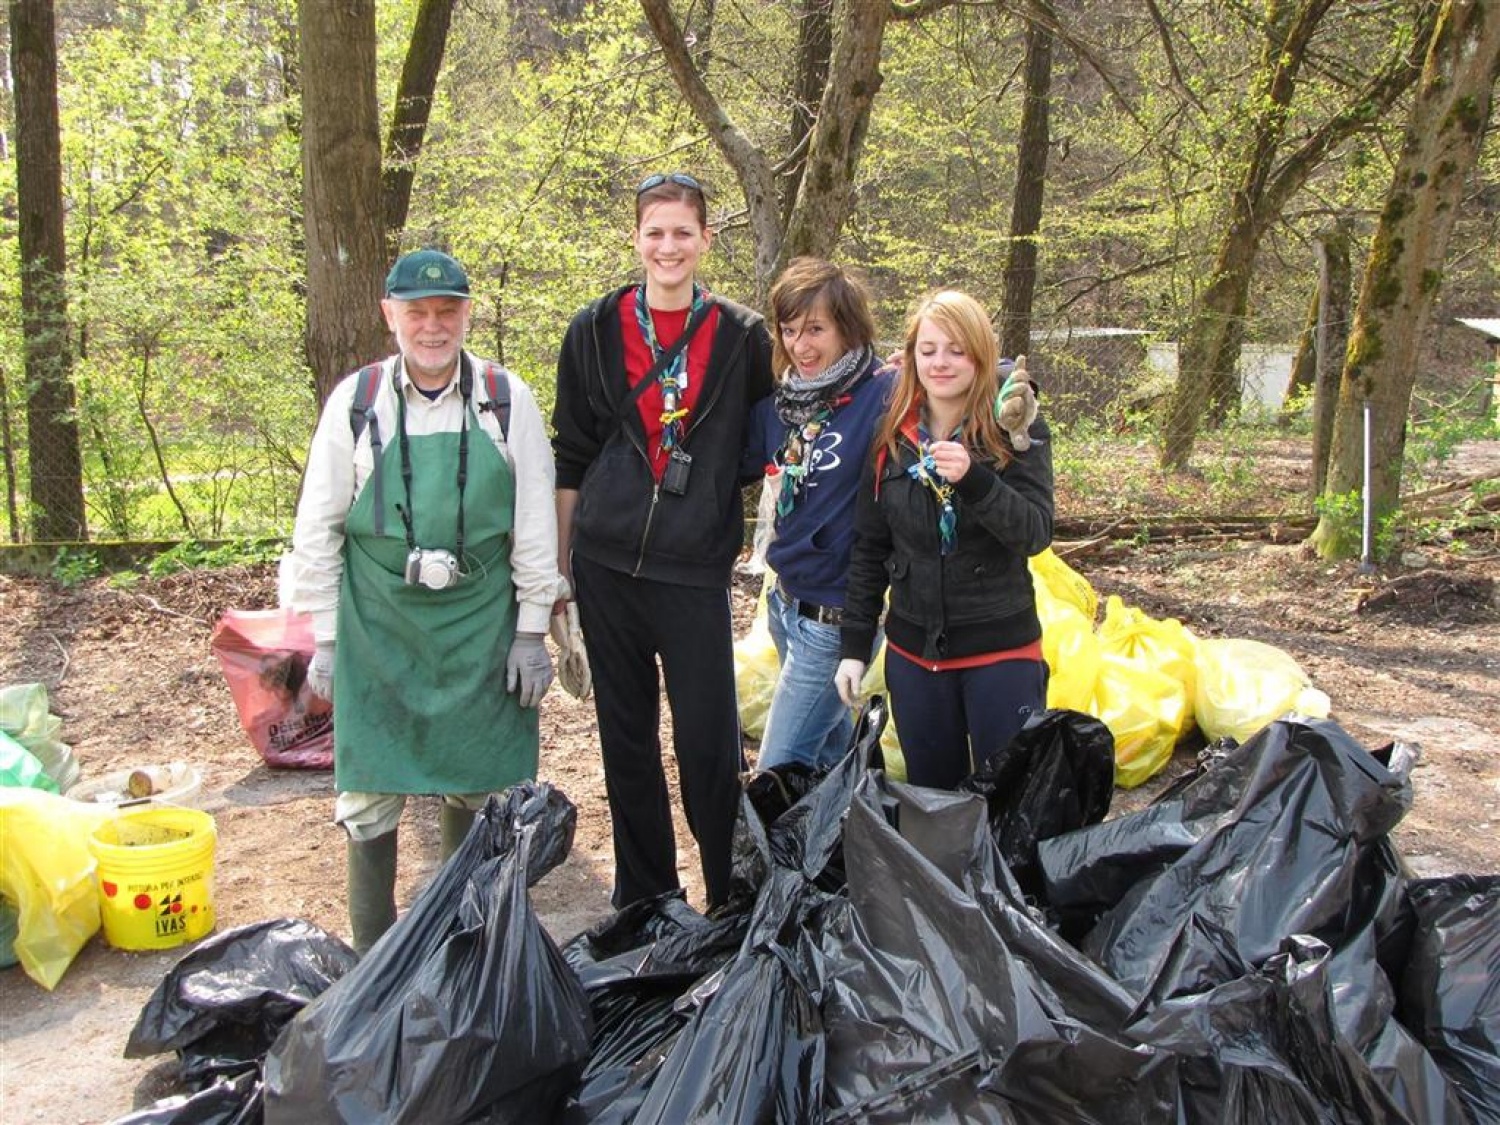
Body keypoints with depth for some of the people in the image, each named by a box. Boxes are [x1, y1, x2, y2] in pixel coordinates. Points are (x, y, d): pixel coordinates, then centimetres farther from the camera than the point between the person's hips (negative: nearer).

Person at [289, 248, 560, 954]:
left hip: (480, 628, 0)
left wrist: (531, 629, 1)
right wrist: (325, 638, 3)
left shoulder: (507, 401, 0)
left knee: (478, 788, 10)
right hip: (377, 627, 0)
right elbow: (317, 529, 4)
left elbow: (535, 525, 3)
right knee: (369, 796, 3)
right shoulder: (355, 402, 0)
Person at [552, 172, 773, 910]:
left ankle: (733, 899, 16)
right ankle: (641, 896, 26)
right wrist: (559, 561, 9)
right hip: (607, 565, 2)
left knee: (708, 740, -2)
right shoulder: (594, 331, 5)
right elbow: (570, 455, 9)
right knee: (626, 736, 11)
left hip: (695, 570, -2)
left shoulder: (741, 337, 2)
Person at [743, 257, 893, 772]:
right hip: (786, 600, 7)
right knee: (831, 751, 24)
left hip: (834, 615, -7)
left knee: (778, 774, 1)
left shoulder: (885, 394, -16)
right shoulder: (777, 401, 3)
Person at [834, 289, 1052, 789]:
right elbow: (868, 548, 8)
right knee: (930, 797, 14)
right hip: (913, 652, 3)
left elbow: (1036, 533, -17)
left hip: (1000, 651, -3)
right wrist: (854, 645, 6)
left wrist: (973, 479, -33)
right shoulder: (891, 436, 3)